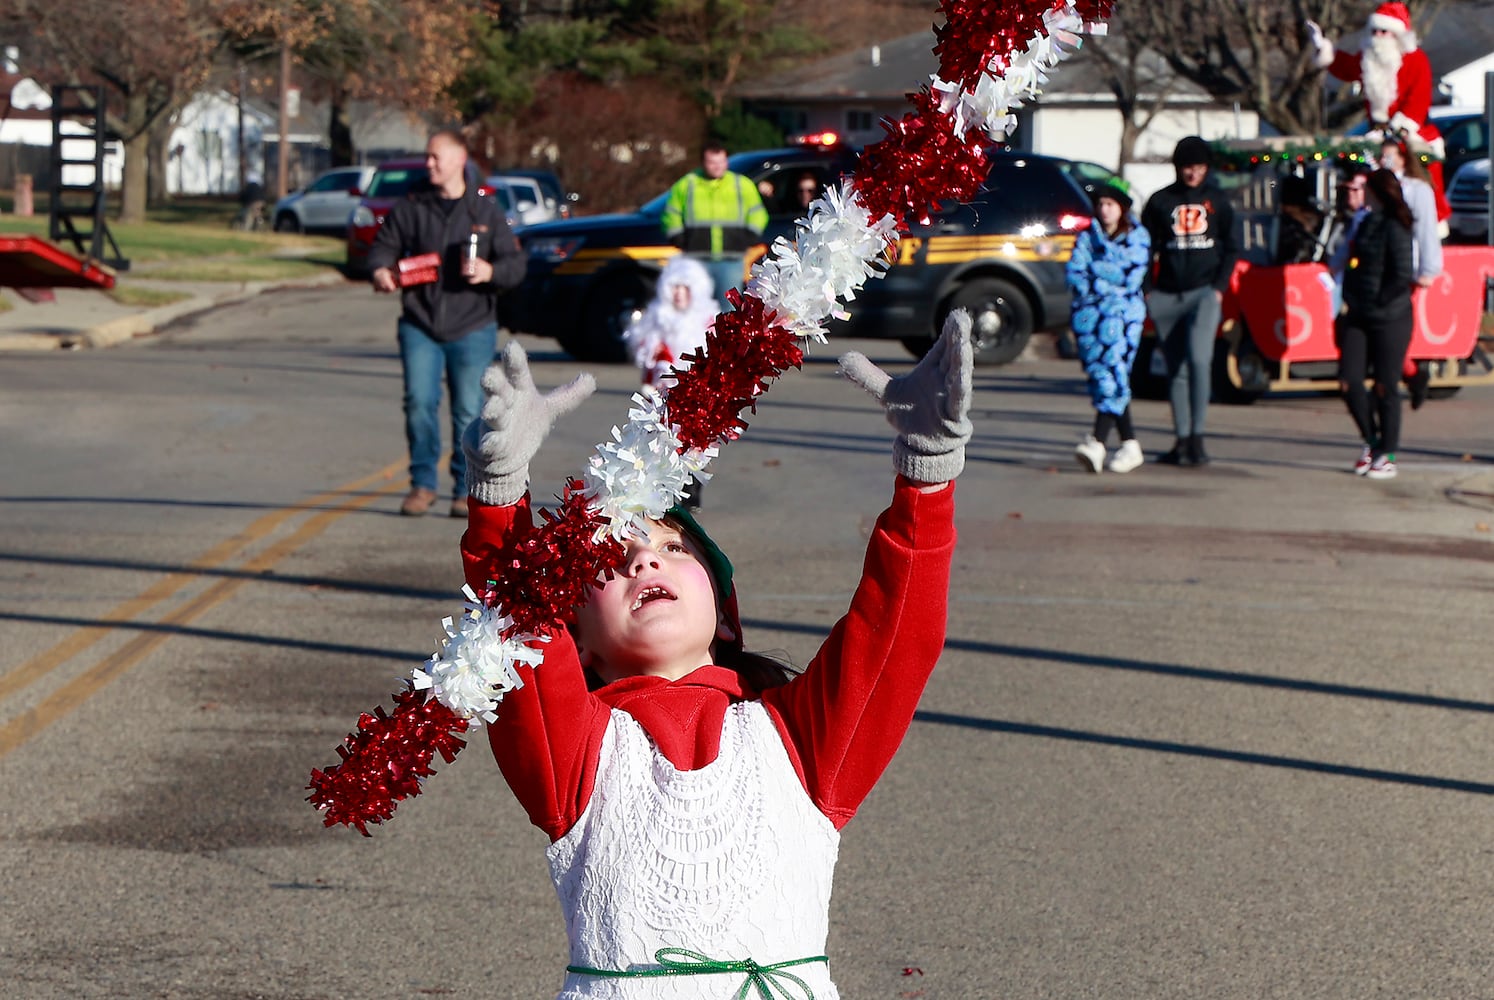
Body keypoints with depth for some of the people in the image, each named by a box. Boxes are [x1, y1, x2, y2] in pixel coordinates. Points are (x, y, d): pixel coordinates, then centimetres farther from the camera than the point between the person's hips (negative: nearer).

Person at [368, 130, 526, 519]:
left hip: (471, 329, -1)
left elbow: (516, 263, 4)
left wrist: (490, 272, -17)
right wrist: (380, 269, -8)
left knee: (468, 411, 0)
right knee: (419, 404, -8)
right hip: (420, 326, 1)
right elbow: (384, 244, 14)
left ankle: (466, 490, 10)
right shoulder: (410, 209, 7)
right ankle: (422, 483, 5)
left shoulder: (486, 212, 4)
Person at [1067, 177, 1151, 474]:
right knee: (1100, 375, -1)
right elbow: (1073, 274, 2)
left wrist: (1094, 270, -4)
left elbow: (1134, 276, -3)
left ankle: (1097, 441, -27)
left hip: (1123, 314, -3)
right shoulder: (1087, 237, 15)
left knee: (1114, 373, -16)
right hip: (1088, 314, 3)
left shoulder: (1138, 237, 9)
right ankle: (1130, 445, 7)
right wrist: (1113, 280, -9)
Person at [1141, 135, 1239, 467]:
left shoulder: (1216, 201, 9)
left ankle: (1197, 437, -16)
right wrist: (1145, 291, -1)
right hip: (1167, 297, 2)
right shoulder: (1160, 201, 8)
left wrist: (1219, 287, -2)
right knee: (1176, 370, 5)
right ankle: (1182, 440, 10)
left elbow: (1231, 249, 12)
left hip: (1204, 292, -2)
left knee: (1198, 359, -19)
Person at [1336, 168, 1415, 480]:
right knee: (1349, 382, 2)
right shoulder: (1368, 223, 11)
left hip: (1389, 318, -8)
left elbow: (1403, 276, -17)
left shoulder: (1395, 228, -14)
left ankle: (1387, 455, 11)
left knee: (1385, 387, 1)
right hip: (1359, 316, 8)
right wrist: (1350, 301, 9)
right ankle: (1371, 441, 21)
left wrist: (1380, 301, -10)